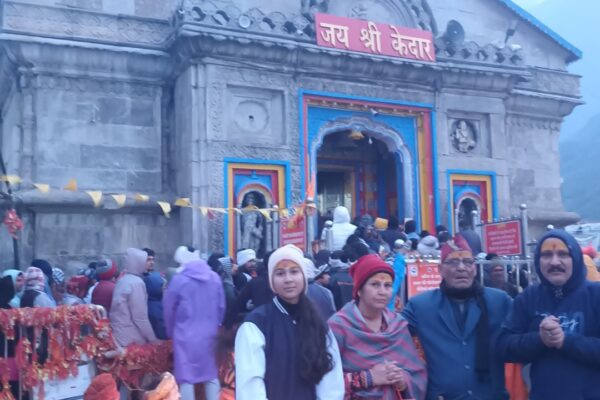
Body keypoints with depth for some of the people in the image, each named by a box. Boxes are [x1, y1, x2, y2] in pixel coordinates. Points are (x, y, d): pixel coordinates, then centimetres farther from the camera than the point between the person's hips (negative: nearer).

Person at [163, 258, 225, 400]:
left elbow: (169, 309, -1)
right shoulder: (215, 278, 1)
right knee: (211, 375, 13)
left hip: (186, 334, -3)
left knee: (186, 377, 4)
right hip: (210, 334, 3)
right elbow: (221, 307, 6)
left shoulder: (179, 279, -8)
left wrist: (171, 331, 15)